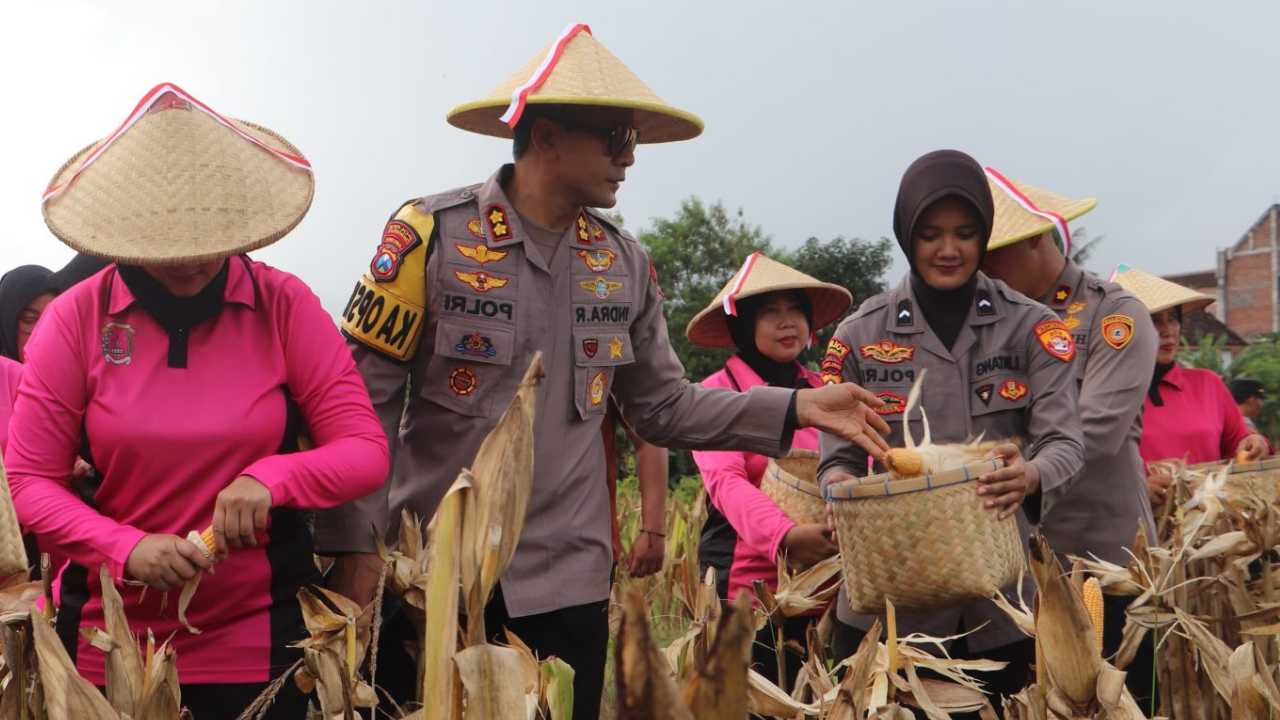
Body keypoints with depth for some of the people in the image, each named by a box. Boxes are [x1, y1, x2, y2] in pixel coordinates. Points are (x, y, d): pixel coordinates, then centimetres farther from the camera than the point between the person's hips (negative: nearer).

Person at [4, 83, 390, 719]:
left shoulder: (284, 304, -5)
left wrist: (271, 477, -25)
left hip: (256, 642, 0)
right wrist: (126, 548, -21)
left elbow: (367, 453, -6)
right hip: (107, 646, 1)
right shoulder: (75, 318, -5)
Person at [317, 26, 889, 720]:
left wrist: (793, 408, -2)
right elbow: (362, 399, -8)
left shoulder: (624, 262, 6)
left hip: (568, 582, 4)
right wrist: (355, 546, -12)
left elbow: (663, 407, 9)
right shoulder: (431, 234, -9)